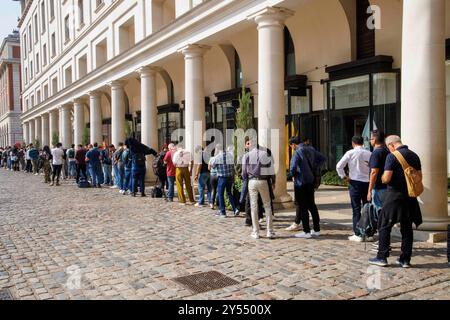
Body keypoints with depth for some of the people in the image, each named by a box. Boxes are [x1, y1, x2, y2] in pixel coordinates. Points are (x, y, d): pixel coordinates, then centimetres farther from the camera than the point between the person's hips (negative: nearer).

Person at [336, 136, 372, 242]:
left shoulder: (350, 153, -5)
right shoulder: (369, 154, 0)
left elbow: (339, 166, -9)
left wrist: (344, 177, 2)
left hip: (355, 183, -3)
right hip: (367, 182, 3)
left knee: (356, 209, 2)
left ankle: (358, 235, 3)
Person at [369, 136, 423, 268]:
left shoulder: (392, 156, -12)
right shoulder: (414, 156, 8)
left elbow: (386, 178, -17)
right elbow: (419, 177, 12)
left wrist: (383, 179, 4)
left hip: (394, 195, -6)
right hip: (410, 197, 6)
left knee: (384, 227, 4)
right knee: (407, 228, 11)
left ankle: (382, 257, 5)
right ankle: (405, 259, 15)